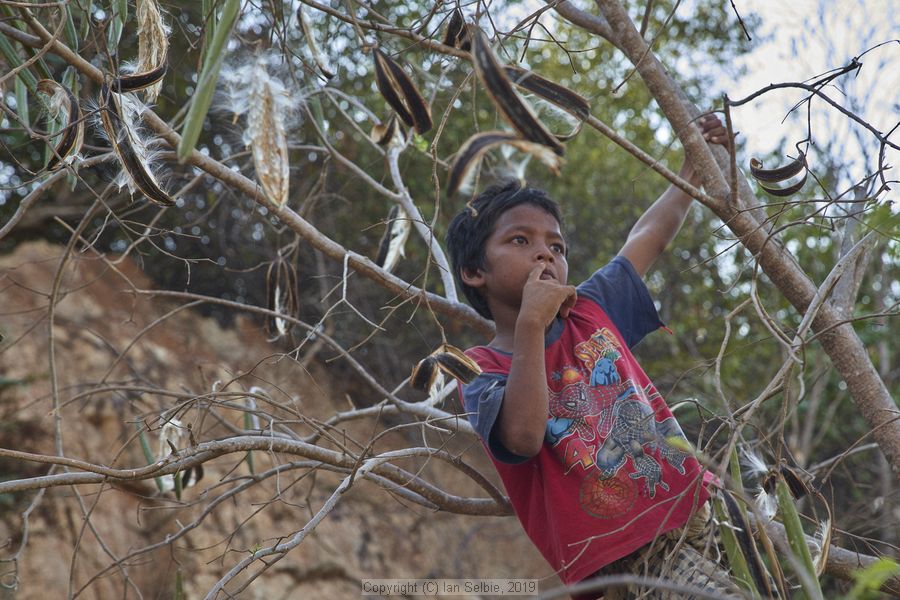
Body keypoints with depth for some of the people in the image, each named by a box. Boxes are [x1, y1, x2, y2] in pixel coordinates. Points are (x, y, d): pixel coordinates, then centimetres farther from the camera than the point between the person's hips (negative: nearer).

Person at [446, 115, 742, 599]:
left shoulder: (588, 310, 13)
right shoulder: (483, 372, -4)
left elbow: (650, 237, 26)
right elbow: (523, 437, -25)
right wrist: (530, 324, -23)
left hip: (699, 505, 7)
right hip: (634, 554, -7)